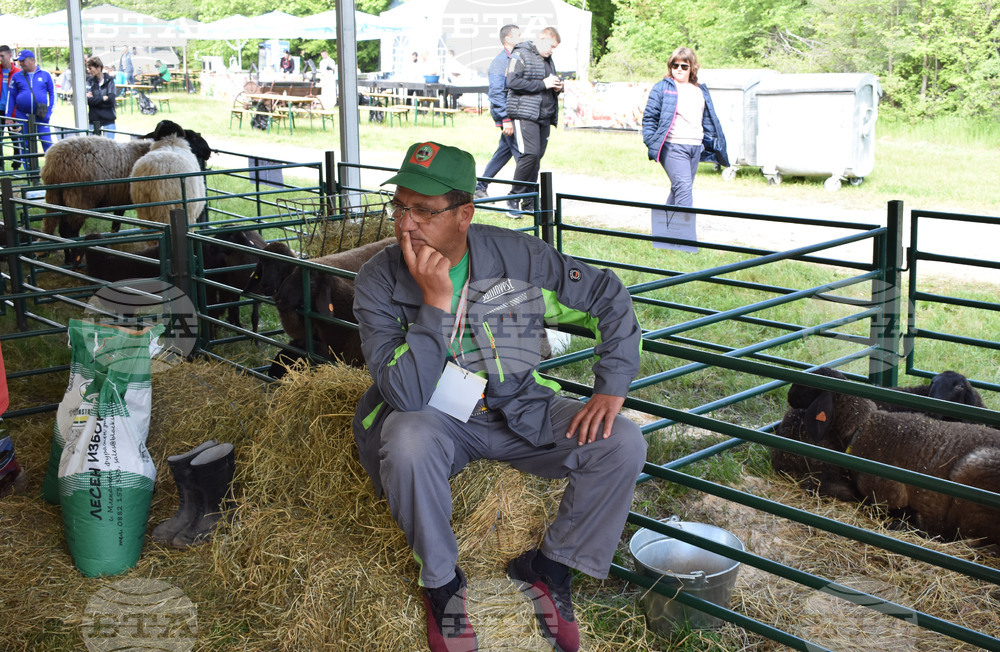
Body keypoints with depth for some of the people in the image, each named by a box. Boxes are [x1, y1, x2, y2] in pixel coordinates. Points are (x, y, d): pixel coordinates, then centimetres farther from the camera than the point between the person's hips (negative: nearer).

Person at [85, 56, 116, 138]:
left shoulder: (109, 80, 1)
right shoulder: (90, 81, 4)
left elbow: (111, 99, -11)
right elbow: (88, 100, -7)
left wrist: (94, 99, -6)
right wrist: (104, 98, -9)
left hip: (108, 119, -1)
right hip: (94, 120, 1)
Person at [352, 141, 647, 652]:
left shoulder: (516, 255, -12)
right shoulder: (379, 281, -16)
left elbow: (608, 296, -1)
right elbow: (406, 395, -27)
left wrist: (611, 390, -8)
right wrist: (435, 301, -32)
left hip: (520, 409, 3)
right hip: (433, 417, -2)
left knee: (622, 443, -17)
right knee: (409, 442, -38)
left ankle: (544, 570, 3)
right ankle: (442, 582, -10)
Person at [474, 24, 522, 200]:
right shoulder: (499, 61, -11)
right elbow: (496, 93, -16)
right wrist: (506, 119, -21)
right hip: (506, 115, -9)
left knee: (504, 151, 13)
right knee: (522, 154, -10)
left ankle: (480, 187, 23)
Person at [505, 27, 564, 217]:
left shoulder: (548, 59, 22)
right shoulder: (520, 55, -3)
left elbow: (552, 81, 34)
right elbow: (512, 82, -15)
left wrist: (558, 86, 8)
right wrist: (542, 84, -16)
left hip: (544, 116, 8)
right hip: (525, 114, -8)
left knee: (537, 157, 5)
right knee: (530, 154, -18)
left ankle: (528, 202, 12)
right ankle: (514, 197, -7)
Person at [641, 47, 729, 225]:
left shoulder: (700, 91, 18)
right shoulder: (661, 88, 3)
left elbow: (708, 120, 23)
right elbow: (649, 117, 0)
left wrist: (710, 144, 16)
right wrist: (651, 144, -8)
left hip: (695, 147, 6)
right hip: (672, 147, -6)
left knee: (679, 190, 11)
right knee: (683, 187, -18)